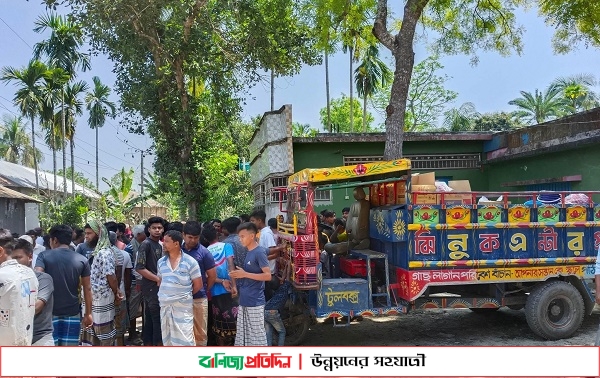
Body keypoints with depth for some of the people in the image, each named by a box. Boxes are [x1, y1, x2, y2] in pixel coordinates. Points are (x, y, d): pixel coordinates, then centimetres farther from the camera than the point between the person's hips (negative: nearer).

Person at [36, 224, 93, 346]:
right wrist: (88, 313, 8)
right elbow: (87, 288, 3)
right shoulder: (82, 260, 2)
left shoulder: (44, 256, -3)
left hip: (50, 311, -1)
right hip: (72, 312, 1)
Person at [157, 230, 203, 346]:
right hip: (165, 306, 6)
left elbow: (198, 285, -3)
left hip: (183, 306, -6)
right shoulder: (161, 262, 8)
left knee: (185, 341, -6)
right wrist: (164, 295, 6)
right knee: (167, 339, 14)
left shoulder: (190, 262, -8)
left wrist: (185, 295, 4)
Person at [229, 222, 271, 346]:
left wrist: (245, 274, -19)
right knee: (243, 335, 14)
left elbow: (268, 276, -18)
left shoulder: (259, 252, -13)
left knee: (257, 335, -1)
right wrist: (239, 274, 4)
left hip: (255, 302, -9)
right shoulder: (248, 252, 13)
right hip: (244, 301, 9)